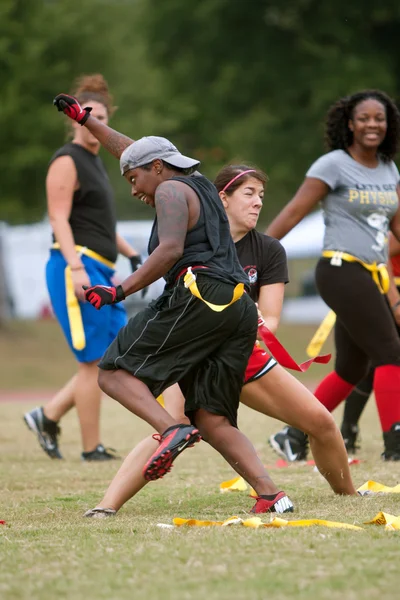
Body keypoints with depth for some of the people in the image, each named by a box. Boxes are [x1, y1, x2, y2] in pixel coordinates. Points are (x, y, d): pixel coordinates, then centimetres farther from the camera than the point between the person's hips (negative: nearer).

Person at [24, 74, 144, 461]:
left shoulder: (94, 162, 21)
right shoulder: (67, 162, -8)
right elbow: (59, 219, -16)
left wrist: (130, 253, 28)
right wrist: (76, 268, -25)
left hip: (99, 272, 10)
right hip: (77, 270, -10)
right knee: (94, 361, -7)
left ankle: (48, 417, 13)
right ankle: (91, 449, -1)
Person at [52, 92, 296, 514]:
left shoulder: (170, 190, 5)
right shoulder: (200, 186, 30)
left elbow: (171, 249, -13)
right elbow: (134, 152, 44)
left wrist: (120, 291, -14)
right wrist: (85, 120, 51)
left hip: (198, 297, -9)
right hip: (239, 309, 9)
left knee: (114, 371, -5)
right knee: (212, 421, 3)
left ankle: (173, 429, -31)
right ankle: (270, 494, -15)